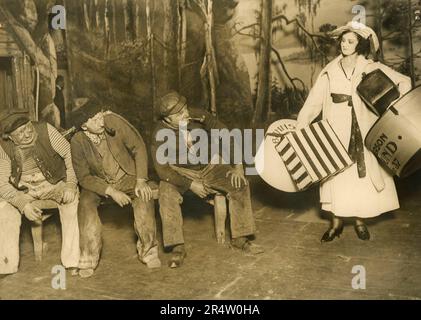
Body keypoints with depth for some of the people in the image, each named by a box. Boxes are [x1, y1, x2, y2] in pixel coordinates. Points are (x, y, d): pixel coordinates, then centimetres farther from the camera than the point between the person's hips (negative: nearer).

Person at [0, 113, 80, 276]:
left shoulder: (45, 130, -18)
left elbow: (70, 153, -16)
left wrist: (71, 183, -28)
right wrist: (23, 204, -28)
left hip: (55, 183, -2)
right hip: (23, 190, 2)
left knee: (72, 200, -30)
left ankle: (73, 261, -24)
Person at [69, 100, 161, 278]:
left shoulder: (114, 121, -20)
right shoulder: (77, 142, -17)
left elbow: (138, 147, -10)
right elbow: (84, 177, -12)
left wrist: (141, 180, -18)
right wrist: (111, 191, -25)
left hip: (126, 177, 0)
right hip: (98, 182, 0)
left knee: (144, 198, -27)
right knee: (86, 204, -28)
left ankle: (148, 251, -8)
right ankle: (88, 258, -12)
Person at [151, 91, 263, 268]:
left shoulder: (198, 116, -17)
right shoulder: (160, 134, -21)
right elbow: (162, 169, -22)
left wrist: (237, 166, -14)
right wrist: (191, 184, -27)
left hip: (207, 167, 3)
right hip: (179, 172, -2)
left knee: (240, 184, -15)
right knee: (167, 195, -33)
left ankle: (240, 237, -2)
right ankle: (177, 247, -21)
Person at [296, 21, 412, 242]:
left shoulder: (372, 68, 3)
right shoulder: (329, 72, 4)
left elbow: (404, 82, 5)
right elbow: (313, 102, -1)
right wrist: (299, 128, -11)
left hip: (364, 130, 0)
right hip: (337, 133, 0)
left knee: (364, 173, 2)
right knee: (337, 175, 0)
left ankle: (360, 221, 18)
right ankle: (336, 222, 13)